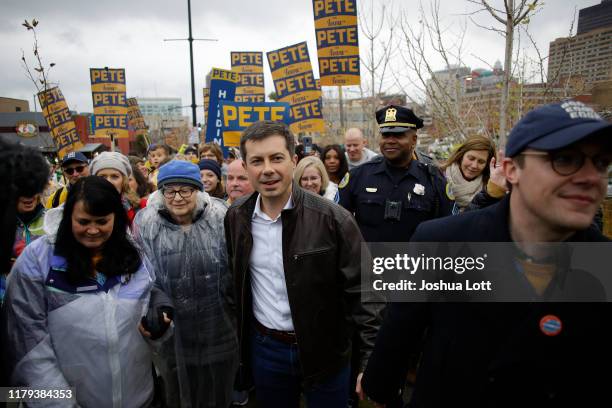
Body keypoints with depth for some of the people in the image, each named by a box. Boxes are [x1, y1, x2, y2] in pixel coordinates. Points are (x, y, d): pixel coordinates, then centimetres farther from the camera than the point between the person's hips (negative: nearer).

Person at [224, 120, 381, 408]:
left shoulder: (333, 219, -18)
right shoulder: (235, 218, -4)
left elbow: (362, 292, -14)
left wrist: (372, 360, -14)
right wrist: (238, 340, 14)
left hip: (324, 351, -3)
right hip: (263, 348, 4)